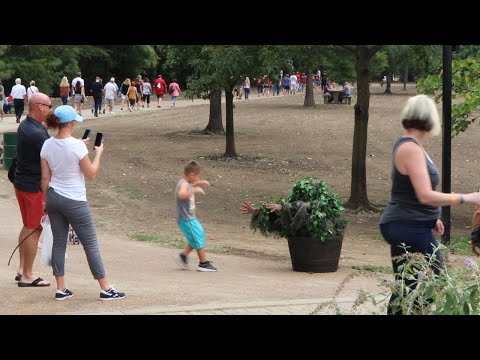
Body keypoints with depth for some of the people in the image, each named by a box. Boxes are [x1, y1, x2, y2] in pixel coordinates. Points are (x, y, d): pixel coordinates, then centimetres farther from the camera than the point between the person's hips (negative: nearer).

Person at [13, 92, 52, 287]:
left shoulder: (25, 125, 7)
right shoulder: (37, 133, -24)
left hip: (21, 182, 10)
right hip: (34, 186, -10)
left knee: (28, 227, 19)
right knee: (34, 229, 0)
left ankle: (22, 269, 27)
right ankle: (27, 276, 6)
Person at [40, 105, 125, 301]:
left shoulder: (47, 145, -1)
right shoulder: (77, 146, -18)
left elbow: (45, 177, 4)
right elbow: (91, 174, -9)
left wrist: (47, 201, 15)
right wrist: (98, 153, 4)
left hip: (54, 198, 5)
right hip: (74, 201, -5)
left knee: (58, 242, 11)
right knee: (91, 244, 4)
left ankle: (61, 289, 13)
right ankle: (105, 289, 9)